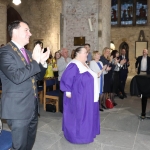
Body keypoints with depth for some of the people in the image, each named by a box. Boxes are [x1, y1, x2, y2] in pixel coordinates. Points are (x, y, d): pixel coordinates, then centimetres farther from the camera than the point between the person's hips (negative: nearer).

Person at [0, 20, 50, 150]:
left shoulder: (27, 52, 13)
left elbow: (38, 76, 14)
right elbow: (16, 77, -28)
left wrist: (42, 62, -2)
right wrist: (35, 61, -23)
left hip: (33, 106, 8)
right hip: (18, 108, -8)